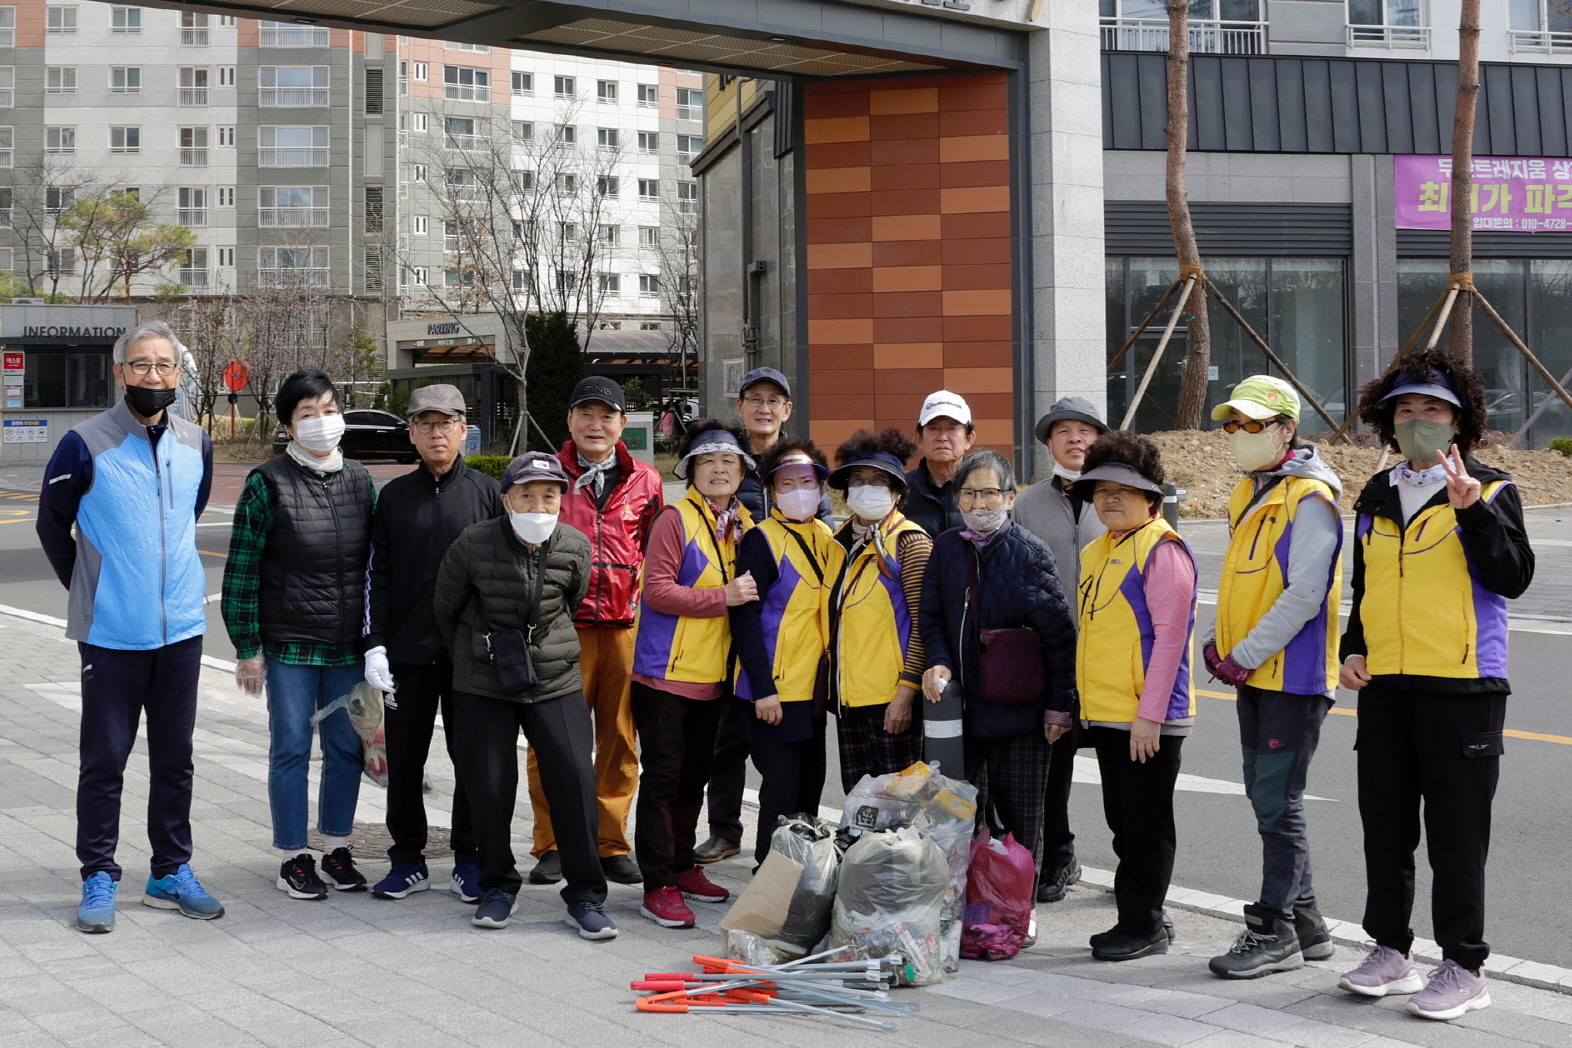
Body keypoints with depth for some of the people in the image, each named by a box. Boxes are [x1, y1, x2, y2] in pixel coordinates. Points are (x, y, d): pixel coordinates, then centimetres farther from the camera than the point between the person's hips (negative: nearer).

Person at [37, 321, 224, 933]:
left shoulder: (196, 446, 5)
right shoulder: (86, 446, -8)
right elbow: (52, 527, 4)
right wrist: (90, 590, 9)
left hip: (181, 629, 4)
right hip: (111, 633, -4)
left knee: (174, 759, 11)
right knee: (104, 761, 2)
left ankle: (172, 872, 22)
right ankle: (99, 880, 12)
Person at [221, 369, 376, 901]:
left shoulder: (359, 480, 7)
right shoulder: (268, 483, -6)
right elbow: (241, 569, -6)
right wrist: (247, 648, -8)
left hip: (350, 645, 4)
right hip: (289, 643, -4)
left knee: (347, 747, 9)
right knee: (291, 749, 3)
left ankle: (337, 851, 24)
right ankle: (293, 858, 14)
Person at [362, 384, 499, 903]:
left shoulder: (486, 492, 4)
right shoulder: (395, 496, 8)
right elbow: (376, 576, 7)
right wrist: (375, 645, -2)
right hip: (407, 654, 2)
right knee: (404, 760, 6)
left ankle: (469, 860, 16)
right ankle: (407, 860, 18)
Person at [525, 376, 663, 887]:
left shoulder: (644, 481, 10)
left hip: (626, 627, 2)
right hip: (562, 628, -2)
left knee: (620, 740, 6)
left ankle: (611, 845, 15)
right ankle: (552, 846, 8)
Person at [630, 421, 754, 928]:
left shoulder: (744, 524, 10)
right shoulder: (675, 520, -10)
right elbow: (658, 591, -18)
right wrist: (723, 596, -21)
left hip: (712, 675, 7)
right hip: (666, 672, -7)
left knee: (695, 776, 16)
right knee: (663, 779, -3)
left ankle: (682, 867, 29)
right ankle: (658, 886, 1)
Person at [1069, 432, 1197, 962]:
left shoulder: (1162, 550, -11)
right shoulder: (1095, 553, 15)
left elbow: (1169, 634, -17)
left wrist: (1150, 714, -20)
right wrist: (1084, 701, 17)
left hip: (1150, 718, -9)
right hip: (1103, 715, 9)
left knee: (1146, 825, 0)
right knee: (1122, 821, 14)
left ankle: (1143, 924, 8)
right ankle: (1139, 918, 23)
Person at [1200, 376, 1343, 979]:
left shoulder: (1309, 498, -14)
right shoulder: (1248, 494, 15)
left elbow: (1304, 595, -20)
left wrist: (1245, 657, -18)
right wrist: (1219, 642, 9)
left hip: (1293, 675, -9)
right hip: (1253, 677, 9)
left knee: (1278, 803, -5)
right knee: (1267, 799, 13)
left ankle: (1275, 933, 2)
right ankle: (1305, 923, 23)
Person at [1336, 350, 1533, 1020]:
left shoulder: (1489, 492, -2)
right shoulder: (1376, 499, 14)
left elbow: (1513, 578, -15)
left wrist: (1473, 510, -24)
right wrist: (1353, 650, 9)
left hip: (1461, 688, -6)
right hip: (1384, 687, 6)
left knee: (1456, 831, -1)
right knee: (1384, 822, 12)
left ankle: (1464, 966, 8)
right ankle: (1391, 951, 24)